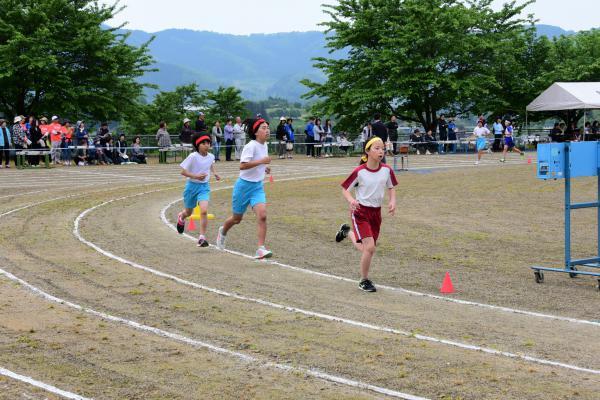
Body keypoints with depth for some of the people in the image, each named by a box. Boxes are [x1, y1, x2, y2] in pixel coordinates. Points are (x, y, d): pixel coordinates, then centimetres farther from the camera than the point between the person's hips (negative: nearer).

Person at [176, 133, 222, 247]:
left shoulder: (211, 156, -5)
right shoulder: (193, 157, -19)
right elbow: (183, 171, -17)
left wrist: (215, 173, 5)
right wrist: (196, 176, -30)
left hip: (204, 186, 2)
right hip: (192, 185, -2)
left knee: (204, 211, -19)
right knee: (188, 212, 18)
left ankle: (202, 238, -12)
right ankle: (181, 217, 57)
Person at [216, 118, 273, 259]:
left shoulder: (264, 146, 6)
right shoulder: (251, 146, -18)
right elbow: (242, 165, -29)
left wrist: (264, 168, 8)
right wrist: (261, 161, -30)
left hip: (258, 186, 5)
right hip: (244, 185, -5)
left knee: (262, 216, -18)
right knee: (237, 218, 13)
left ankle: (261, 249, -18)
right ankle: (223, 231, 46)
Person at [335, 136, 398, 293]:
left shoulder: (387, 170, -5)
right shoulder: (359, 172, -16)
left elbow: (391, 188, 12)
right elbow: (344, 189, -6)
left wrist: (392, 201, -7)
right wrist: (351, 200, -27)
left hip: (376, 212, 5)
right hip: (360, 212, -5)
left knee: (366, 249, 12)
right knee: (370, 246, -18)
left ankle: (348, 232, 42)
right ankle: (364, 281, 2)